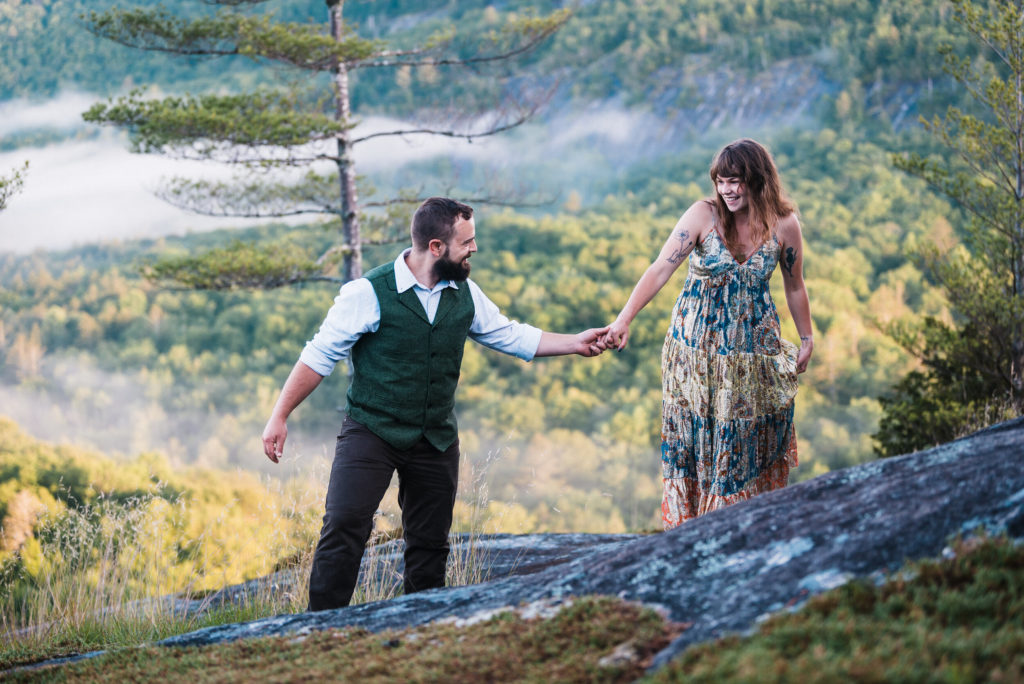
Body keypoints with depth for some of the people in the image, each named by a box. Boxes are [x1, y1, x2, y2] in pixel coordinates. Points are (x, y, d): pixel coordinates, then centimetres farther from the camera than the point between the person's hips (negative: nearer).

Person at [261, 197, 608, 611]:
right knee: (344, 524, -19)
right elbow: (319, 357, -9)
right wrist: (280, 417, -11)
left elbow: (510, 336, 16)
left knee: (430, 543, 10)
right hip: (371, 432, -5)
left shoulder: (464, 295, 5)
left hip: (436, 440, 5)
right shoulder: (370, 293, -13)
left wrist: (576, 343, 7)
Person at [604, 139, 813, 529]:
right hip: (696, 346, -1)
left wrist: (806, 339, 16)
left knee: (748, 441, 7)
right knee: (692, 435, 4)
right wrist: (625, 318, -30)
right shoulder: (703, 215, -14)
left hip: (753, 348, 1)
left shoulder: (783, 225, -7)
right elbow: (660, 270, -20)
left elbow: (794, 287, 8)